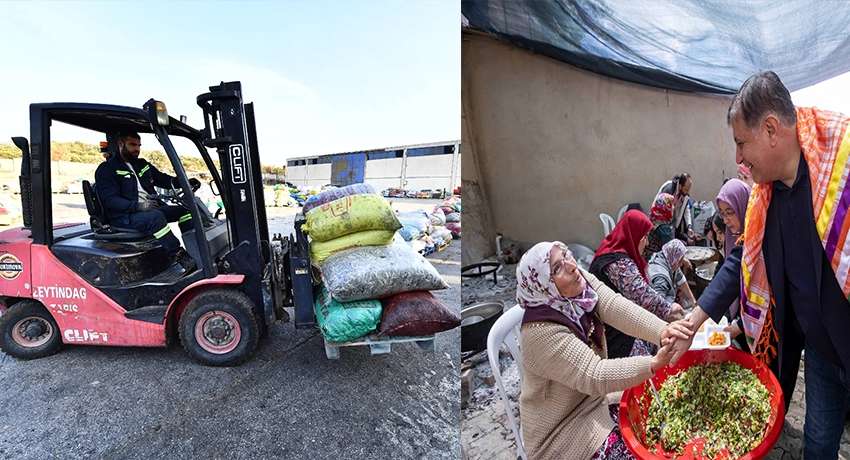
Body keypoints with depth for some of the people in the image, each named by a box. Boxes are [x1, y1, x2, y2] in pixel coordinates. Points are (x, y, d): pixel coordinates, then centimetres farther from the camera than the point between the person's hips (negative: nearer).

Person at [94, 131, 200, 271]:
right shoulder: (107, 169, -3)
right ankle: (179, 256, -39)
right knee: (157, 217, -37)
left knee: (184, 208, -9)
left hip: (152, 209, 8)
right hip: (125, 216, -8)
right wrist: (138, 206, -31)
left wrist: (186, 182, 1)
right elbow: (110, 200, -14)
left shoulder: (142, 164, 19)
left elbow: (163, 179, 23)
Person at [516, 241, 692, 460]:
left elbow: (616, 307, -24)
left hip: (595, 395, 7)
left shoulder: (581, 280, -11)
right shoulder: (542, 331, -32)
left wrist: (662, 330, -40)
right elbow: (593, 377, -32)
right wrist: (654, 364, -38)